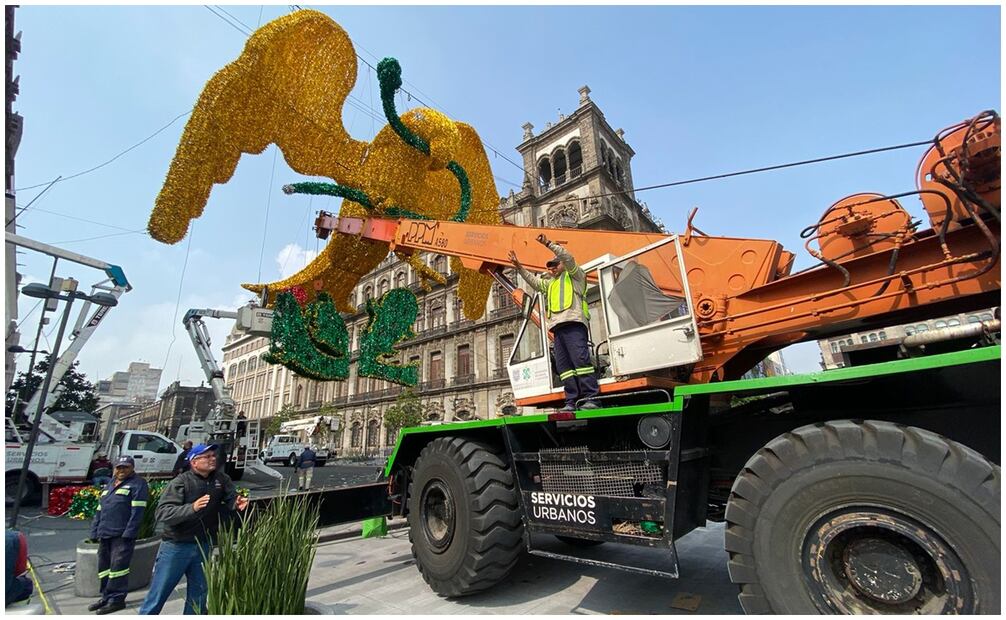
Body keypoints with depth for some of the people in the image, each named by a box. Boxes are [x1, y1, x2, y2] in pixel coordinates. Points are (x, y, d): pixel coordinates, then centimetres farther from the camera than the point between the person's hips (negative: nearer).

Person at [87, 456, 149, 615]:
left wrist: (128, 533, -19)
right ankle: (106, 596, 28)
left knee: (118, 566, -5)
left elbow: (137, 511, -14)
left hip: (122, 535, -8)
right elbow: (99, 510, 24)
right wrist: (94, 532, 14)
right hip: (105, 535, 8)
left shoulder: (137, 484, -6)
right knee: (104, 566, 15)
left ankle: (117, 599, 4)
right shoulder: (110, 485, 21)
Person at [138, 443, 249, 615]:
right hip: (176, 546, -4)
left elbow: (231, 501, 6)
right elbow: (162, 513, -23)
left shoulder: (222, 480, -2)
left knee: (198, 597, 15)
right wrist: (192, 508, -37)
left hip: (204, 546, 4)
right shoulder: (180, 482, -15)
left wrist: (237, 506, -17)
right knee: (157, 596, 10)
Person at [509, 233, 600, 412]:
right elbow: (533, 281, 33)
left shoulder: (574, 275, 16)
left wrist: (549, 244, -2)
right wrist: (518, 266, 26)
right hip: (558, 326, 7)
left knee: (580, 359, -17)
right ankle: (572, 401, -5)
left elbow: (568, 257, 1)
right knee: (563, 365, -3)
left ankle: (590, 397, -19)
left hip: (573, 323, -7)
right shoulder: (550, 283, 37)